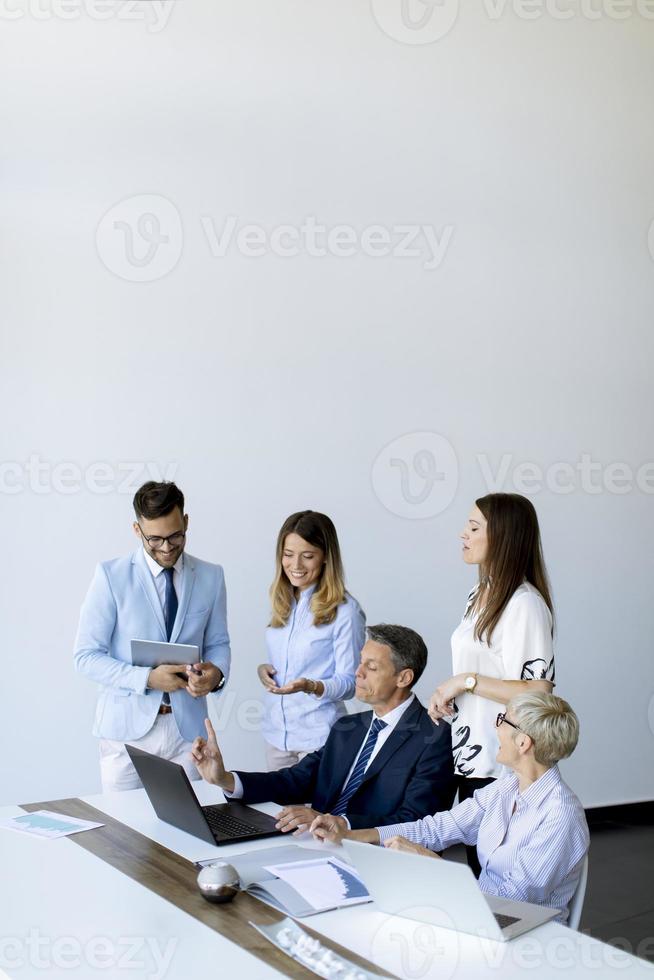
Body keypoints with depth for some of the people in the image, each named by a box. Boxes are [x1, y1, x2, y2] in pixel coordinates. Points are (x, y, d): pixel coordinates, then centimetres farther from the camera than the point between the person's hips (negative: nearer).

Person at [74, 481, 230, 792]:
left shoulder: (211, 577, 4)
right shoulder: (111, 575, -5)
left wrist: (216, 672, -12)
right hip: (127, 727, -2)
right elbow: (86, 656, -6)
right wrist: (147, 678, -19)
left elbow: (218, 643, 11)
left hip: (187, 727, 2)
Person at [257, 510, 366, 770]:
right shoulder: (282, 602, 6)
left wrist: (311, 686, -28)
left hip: (318, 736, -6)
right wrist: (263, 669, -3)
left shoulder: (345, 611, -14)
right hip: (276, 730, 6)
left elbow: (349, 682, -11)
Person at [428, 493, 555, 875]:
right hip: (471, 756, 9)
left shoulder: (525, 603, -18)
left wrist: (466, 682, -19)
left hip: (502, 767, -9)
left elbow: (537, 692, -22)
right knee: (476, 861, 17)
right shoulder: (480, 595, 10)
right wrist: (447, 698, 6)